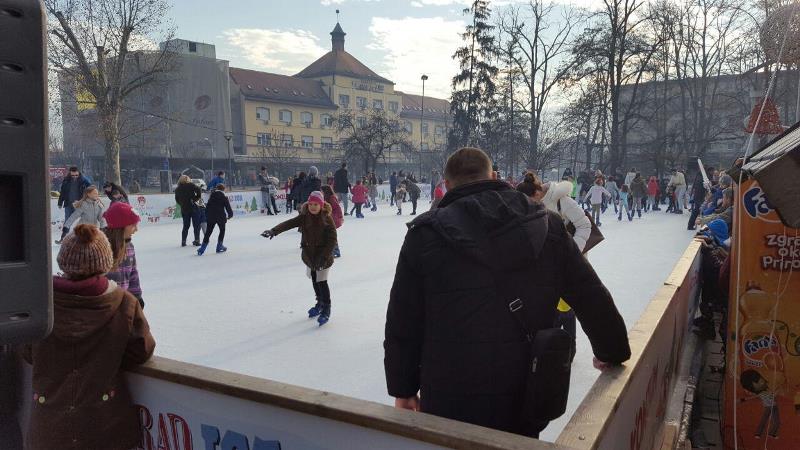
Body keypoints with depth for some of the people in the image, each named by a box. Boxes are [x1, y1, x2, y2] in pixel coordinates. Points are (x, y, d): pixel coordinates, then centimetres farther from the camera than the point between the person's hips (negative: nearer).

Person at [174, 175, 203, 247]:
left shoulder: (177, 189, 10)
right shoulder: (190, 185, -3)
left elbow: (177, 200, 12)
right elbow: (198, 190, -16)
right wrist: (198, 198, -3)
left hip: (184, 209, 4)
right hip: (193, 208, -4)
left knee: (186, 226, 16)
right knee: (196, 225, 4)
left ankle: (183, 241, 14)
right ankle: (197, 240, 1)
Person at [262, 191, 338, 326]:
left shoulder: (327, 219, -17)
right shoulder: (304, 217, -6)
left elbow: (332, 241, -18)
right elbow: (289, 223, -19)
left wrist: (323, 258, -24)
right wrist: (273, 231, -37)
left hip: (323, 256, -5)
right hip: (309, 255, 5)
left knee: (322, 282, -4)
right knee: (314, 280, 19)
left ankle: (326, 309, 14)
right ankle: (320, 303, 41)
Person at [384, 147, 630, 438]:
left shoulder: (426, 233, -9)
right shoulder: (546, 225, -2)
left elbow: (403, 323, -5)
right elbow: (593, 300, 4)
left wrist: (402, 389, 9)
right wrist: (612, 352, 22)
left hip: (450, 403, -2)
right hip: (527, 402, 3)